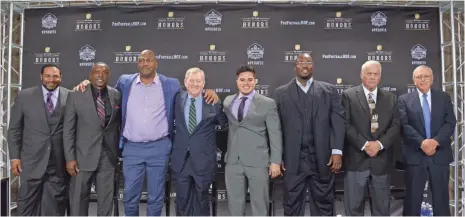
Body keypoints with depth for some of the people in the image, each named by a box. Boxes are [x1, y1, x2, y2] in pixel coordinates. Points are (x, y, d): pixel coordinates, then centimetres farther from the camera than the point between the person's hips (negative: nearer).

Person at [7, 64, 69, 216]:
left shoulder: (70, 97, 0)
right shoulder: (24, 96, 3)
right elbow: (14, 129, 5)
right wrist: (14, 156, 1)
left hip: (60, 162, 0)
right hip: (32, 160, 0)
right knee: (27, 203, 8)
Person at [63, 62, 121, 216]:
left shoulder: (116, 95, 3)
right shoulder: (76, 95, -2)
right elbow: (68, 130, -2)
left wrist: (120, 151, 8)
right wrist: (70, 158, -7)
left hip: (109, 156, 2)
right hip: (84, 156, -1)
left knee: (107, 199, 9)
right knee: (79, 198, 7)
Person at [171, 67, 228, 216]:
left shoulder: (213, 102, -4)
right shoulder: (177, 100, 2)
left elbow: (225, 124, 6)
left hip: (203, 159, -2)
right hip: (181, 159, 2)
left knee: (201, 199, 13)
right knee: (182, 199, 13)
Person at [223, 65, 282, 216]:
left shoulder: (268, 103, -2)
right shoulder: (228, 101, 9)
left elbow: (275, 134, -4)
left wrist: (275, 161, -8)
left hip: (257, 161, -3)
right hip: (233, 161, 3)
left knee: (260, 204, 7)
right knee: (235, 204, 12)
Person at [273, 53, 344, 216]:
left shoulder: (329, 90, 7)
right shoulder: (281, 93, 6)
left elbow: (338, 121, 1)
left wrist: (337, 151, -7)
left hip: (323, 159, 1)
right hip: (293, 160, 0)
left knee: (324, 203, 11)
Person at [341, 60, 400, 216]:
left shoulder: (391, 98, 11)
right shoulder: (348, 95, 1)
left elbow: (396, 126, 3)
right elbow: (346, 124, -7)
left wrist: (380, 143, -13)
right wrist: (364, 144, -16)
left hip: (382, 160, 3)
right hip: (356, 159, -3)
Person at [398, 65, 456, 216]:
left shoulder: (444, 98, 8)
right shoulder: (404, 100, 3)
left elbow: (450, 123, -1)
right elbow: (404, 125, -7)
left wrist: (435, 141, -16)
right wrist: (422, 143, -19)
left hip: (440, 155, 2)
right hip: (415, 156, -1)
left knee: (441, 199, 10)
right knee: (412, 199, 6)